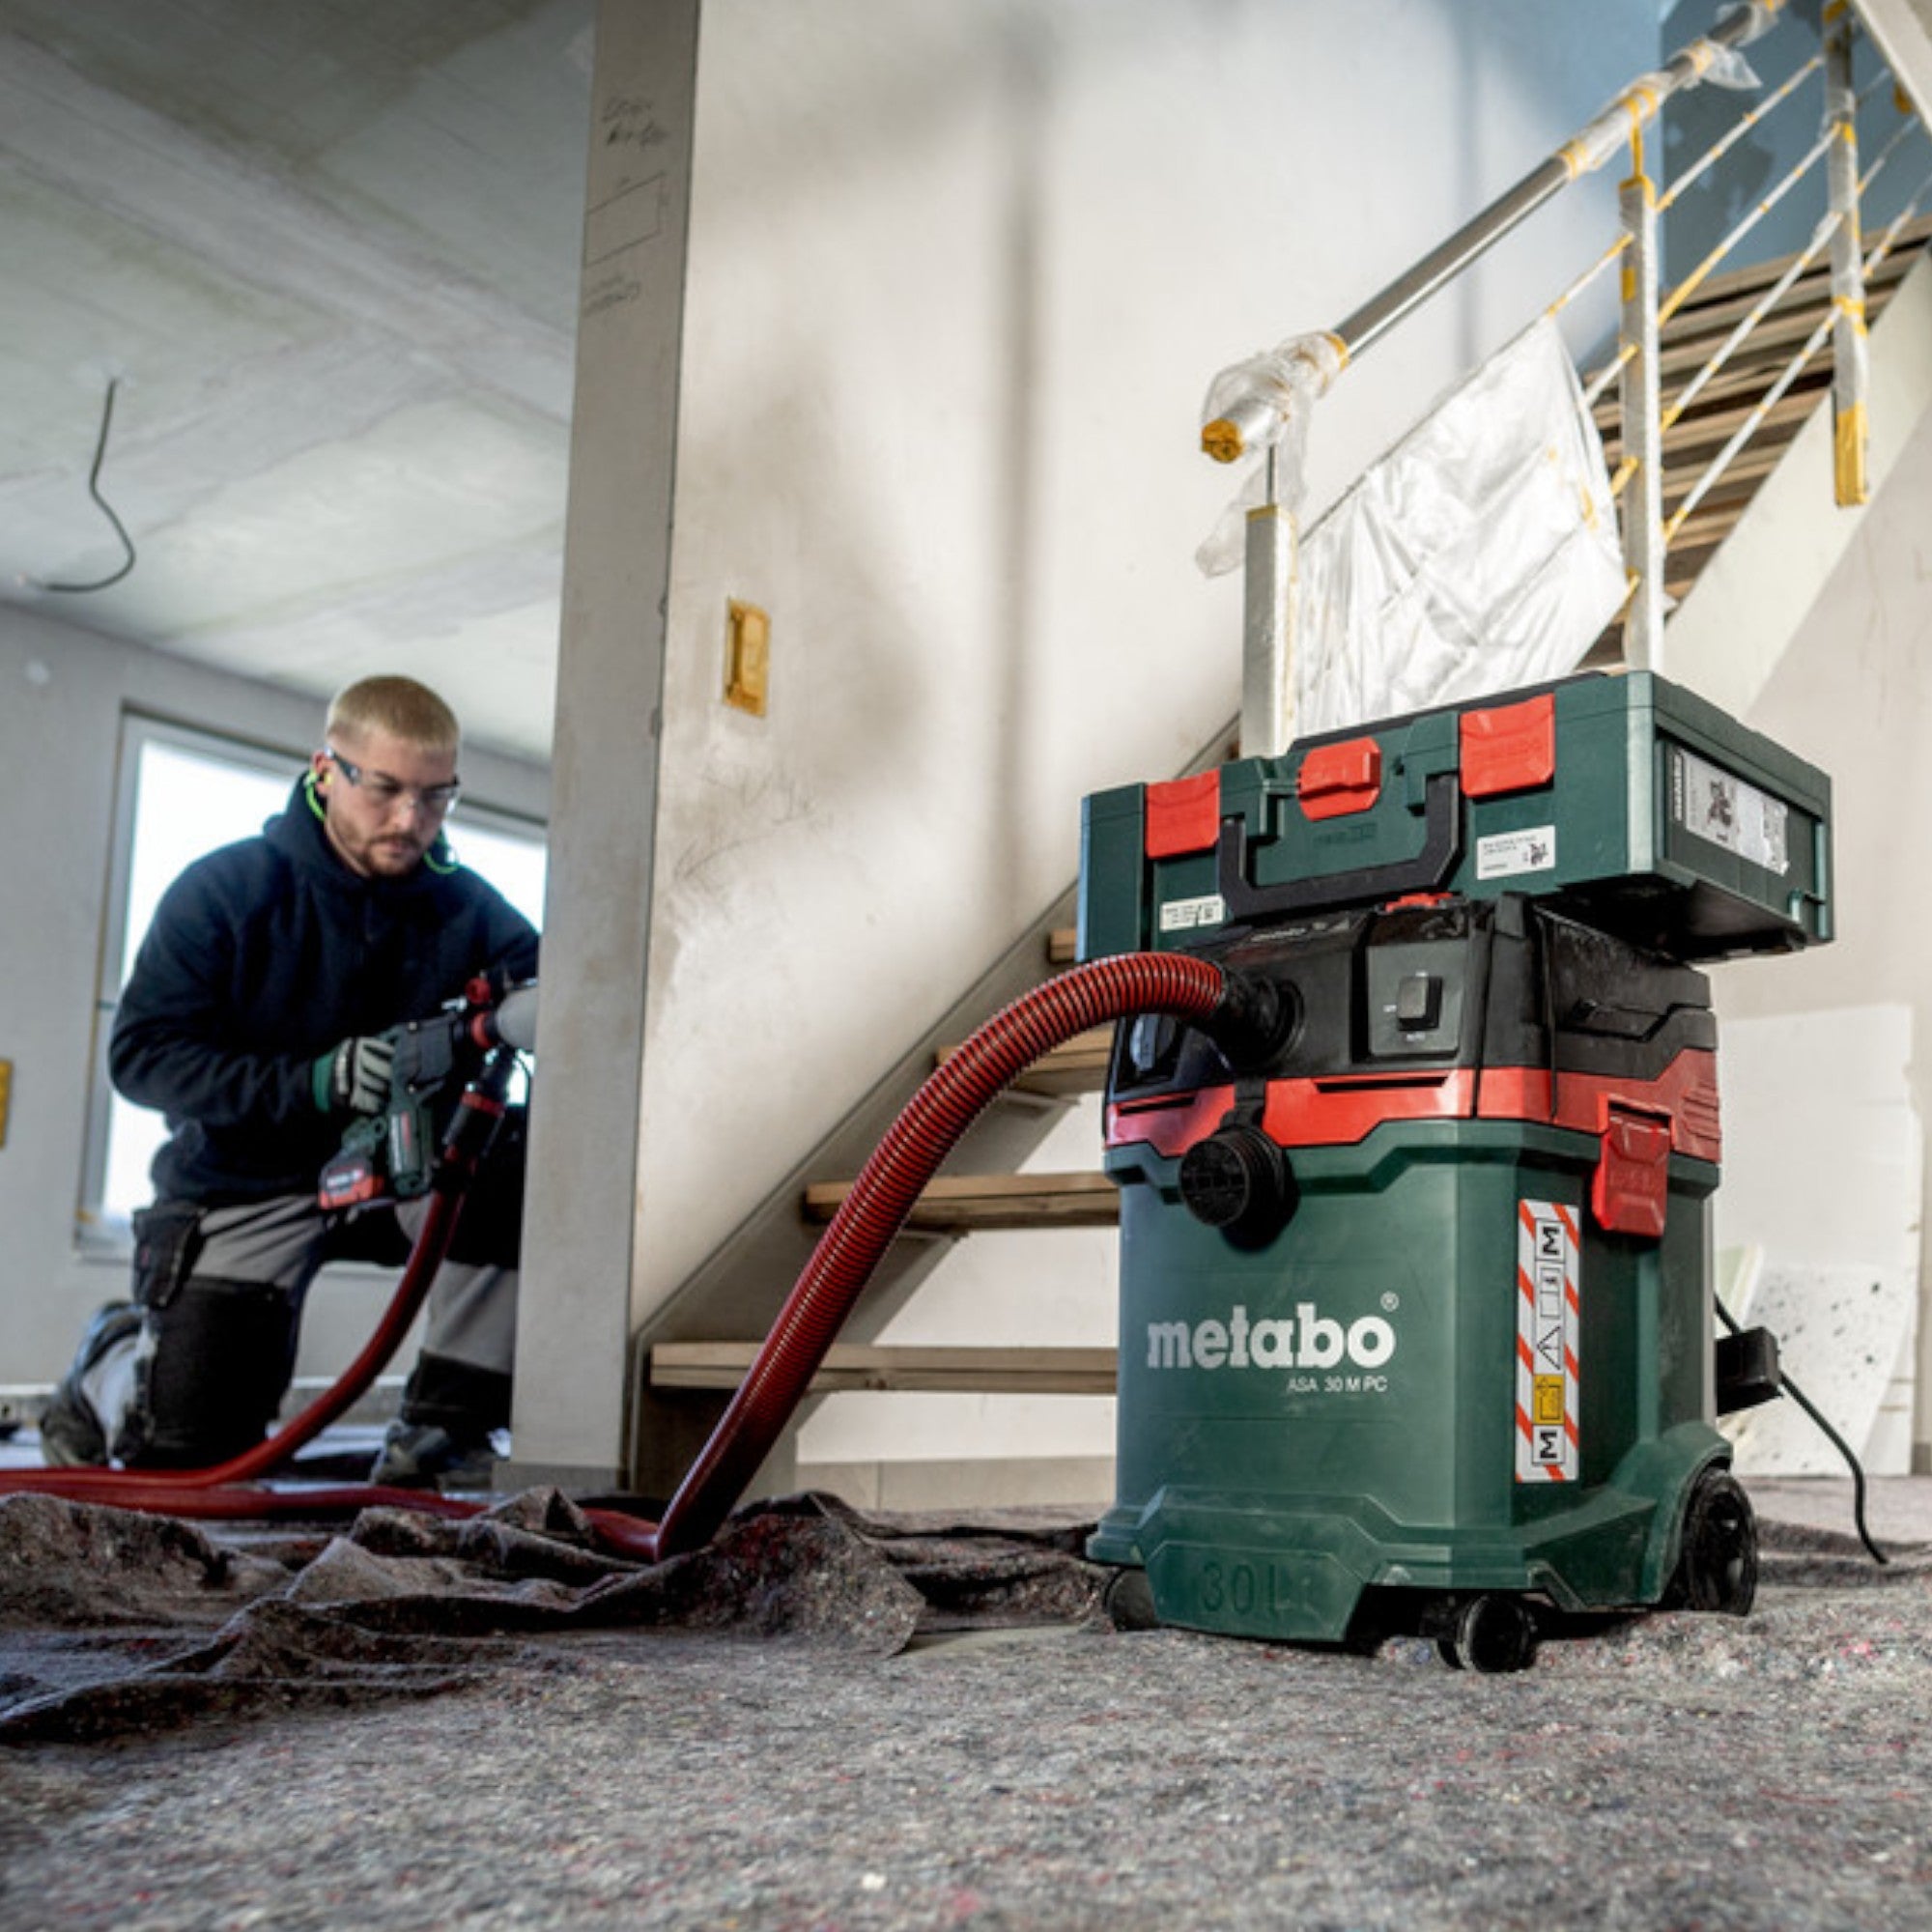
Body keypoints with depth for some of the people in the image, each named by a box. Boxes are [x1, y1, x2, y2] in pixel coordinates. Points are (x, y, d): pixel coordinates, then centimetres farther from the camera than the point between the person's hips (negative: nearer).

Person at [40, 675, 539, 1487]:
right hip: (248, 1181, -2)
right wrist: (311, 1084, -33)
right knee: (185, 1445, -9)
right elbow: (139, 1053, -19)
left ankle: (443, 1422, -15)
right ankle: (116, 1355, 29)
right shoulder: (225, 891, -12)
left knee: (521, 1169, -29)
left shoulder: (469, 909, -6)